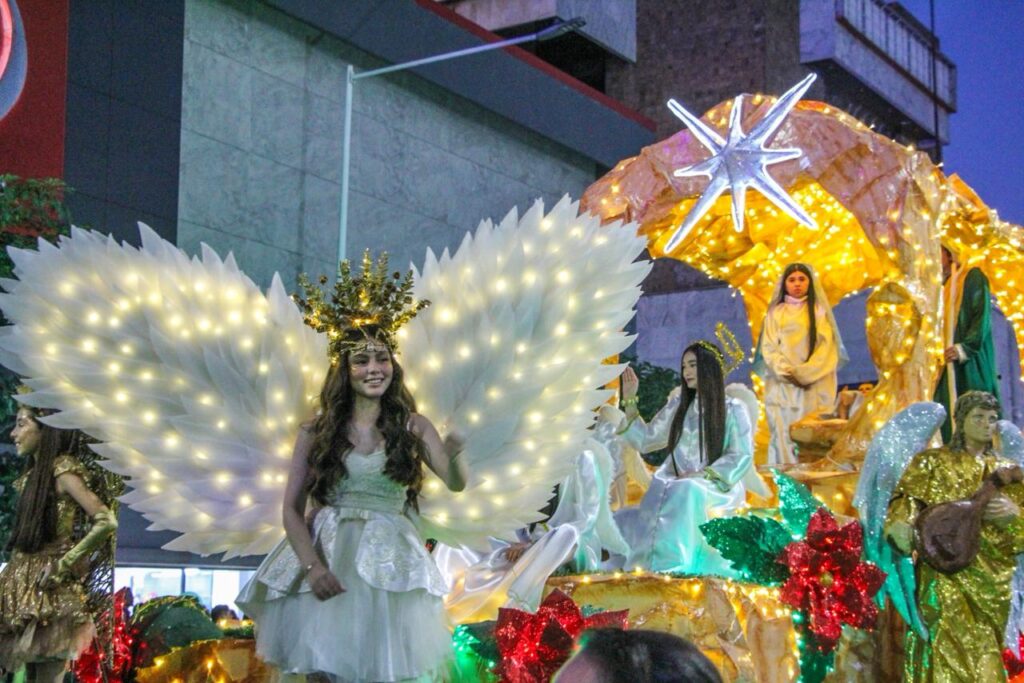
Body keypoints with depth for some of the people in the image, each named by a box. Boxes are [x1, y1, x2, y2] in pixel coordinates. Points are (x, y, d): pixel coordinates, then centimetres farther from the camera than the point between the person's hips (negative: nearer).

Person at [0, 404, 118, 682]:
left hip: (49, 589, -8)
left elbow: (106, 522, -18)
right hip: (26, 585, 8)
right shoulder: (34, 475, 16)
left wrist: (64, 565, -16)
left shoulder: (62, 470, -9)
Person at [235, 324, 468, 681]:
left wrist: (453, 457, -31)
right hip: (327, 555, 0)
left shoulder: (413, 427, 4)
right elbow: (292, 508, 0)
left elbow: (456, 483, -7)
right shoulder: (316, 432, 2)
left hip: (390, 562, 0)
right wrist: (312, 565, -16)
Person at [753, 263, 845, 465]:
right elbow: (768, 348, 5)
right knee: (782, 435, -8)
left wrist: (805, 373, -10)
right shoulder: (776, 313, 12)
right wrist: (785, 372, -11)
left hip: (813, 386, -1)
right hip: (781, 386, 1)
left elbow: (826, 347, 2)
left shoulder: (819, 311, 10)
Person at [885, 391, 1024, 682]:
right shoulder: (932, 462, 9)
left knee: (985, 658, 0)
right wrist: (902, 525, -22)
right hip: (945, 569, -3)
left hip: (991, 581, 3)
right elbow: (907, 499, -1)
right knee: (952, 653, -13)